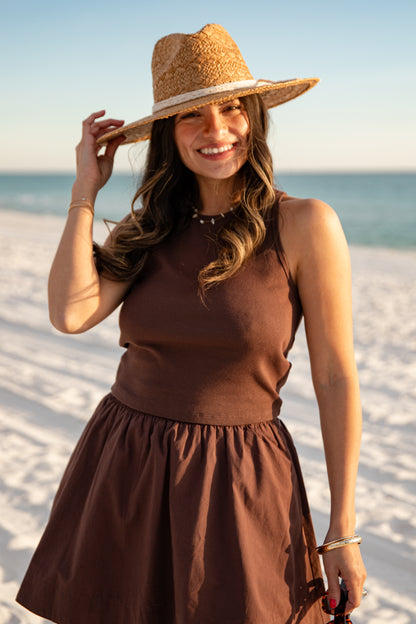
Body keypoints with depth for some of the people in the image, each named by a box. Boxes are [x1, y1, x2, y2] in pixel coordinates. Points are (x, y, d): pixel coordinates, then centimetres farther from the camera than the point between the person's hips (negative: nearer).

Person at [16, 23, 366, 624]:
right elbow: (70, 314, -13)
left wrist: (343, 528, -6)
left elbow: (335, 379, -7)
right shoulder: (145, 227, 3)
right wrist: (86, 190, -6)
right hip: (123, 471, 4)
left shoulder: (305, 225, -9)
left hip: (236, 480, -3)